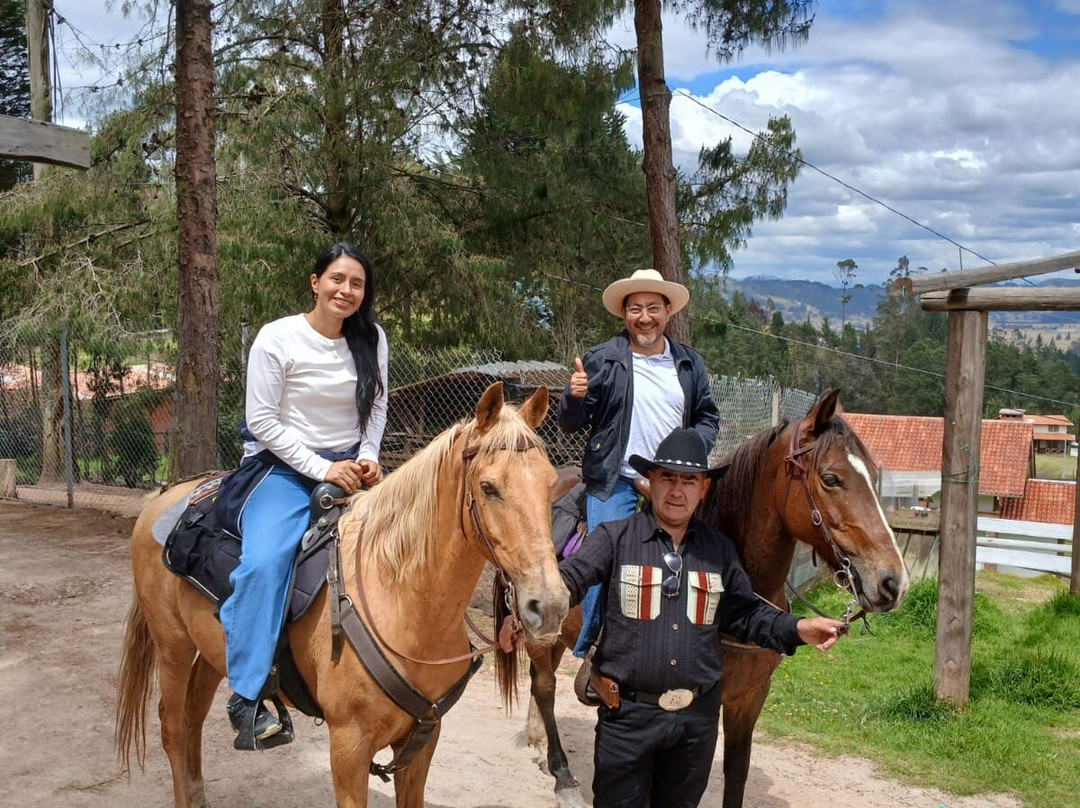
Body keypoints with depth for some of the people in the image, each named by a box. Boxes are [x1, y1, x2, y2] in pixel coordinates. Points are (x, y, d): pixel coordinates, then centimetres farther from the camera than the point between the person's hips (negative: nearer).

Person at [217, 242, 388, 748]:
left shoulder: (371, 339, 3)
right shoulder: (277, 338, -10)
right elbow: (263, 421, -11)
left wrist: (367, 459, -7)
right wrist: (323, 469, -17)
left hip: (349, 467, 5)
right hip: (285, 467, -5)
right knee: (265, 561, -28)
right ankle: (246, 697, -21)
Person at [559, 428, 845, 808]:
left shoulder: (719, 549, 4)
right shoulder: (615, 537, -8)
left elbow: (745, 613, 10)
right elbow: (567, 579, -18)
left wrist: (797, 629, -5)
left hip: (698, 717, 3)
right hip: (628, 713, -3)